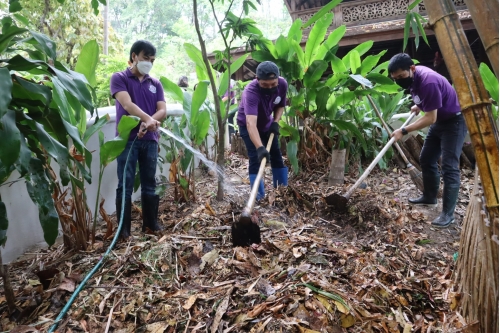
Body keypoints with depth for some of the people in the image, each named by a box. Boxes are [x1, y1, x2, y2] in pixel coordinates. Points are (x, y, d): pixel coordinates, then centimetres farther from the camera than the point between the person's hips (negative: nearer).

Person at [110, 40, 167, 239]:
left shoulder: (155, 84, 14)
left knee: (149, 184, 10)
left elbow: (162, 111, 2)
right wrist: (147, 119, -32)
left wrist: (148, 123, -17)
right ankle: (124, 229, 7)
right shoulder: (119, 78, 1)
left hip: (149, 139, 4)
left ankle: (151, 223, 21)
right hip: (127, 139, -4)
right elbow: (127, 105, -15)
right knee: (125, 185, 0)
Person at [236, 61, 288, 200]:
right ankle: (259, 196, -7)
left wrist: (276, 122, -19)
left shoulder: (283, 84, -23)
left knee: (276, 155, 9)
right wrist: (260, 147, -63)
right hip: (247, 125, -5)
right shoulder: (251, 92, -40)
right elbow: (251, 123, -52)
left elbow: (280, 105, -2)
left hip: (267, 123, 6)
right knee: (255, 158, -15)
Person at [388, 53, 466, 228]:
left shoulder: (428, 82, -32)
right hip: (439, 120, 10)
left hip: (454, 122, -10)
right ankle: (430, 197, 30)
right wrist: (418, 105, 7)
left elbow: (430, 118, -31)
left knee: (449, 167, -12)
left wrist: (403, 131, -28)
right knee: (426, 160, 15)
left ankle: (448, 214, -8)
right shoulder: (412, 76, -3)